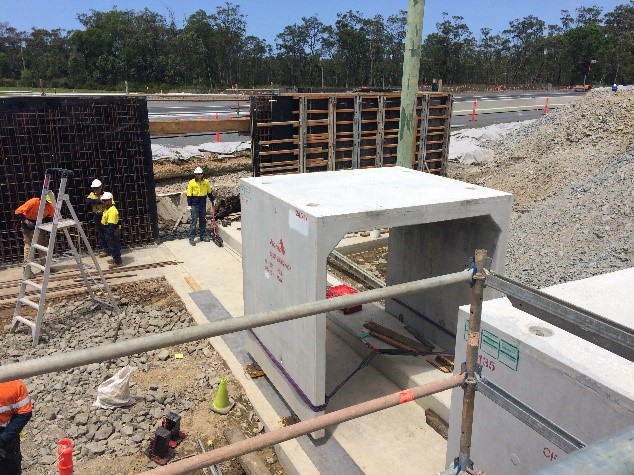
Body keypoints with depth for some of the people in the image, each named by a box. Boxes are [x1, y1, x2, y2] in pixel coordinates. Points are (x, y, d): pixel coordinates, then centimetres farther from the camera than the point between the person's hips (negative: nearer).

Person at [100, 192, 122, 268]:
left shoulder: (112, 211, -25)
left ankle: (117, 262, 9)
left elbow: (111, 224, -29)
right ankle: (116, 259, 33)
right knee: (111, 246, 20)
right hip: (107, 230, 10)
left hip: (112, 232, -10)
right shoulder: (108, 209, 8)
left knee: (113, 246, 0)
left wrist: (109, 234, -31)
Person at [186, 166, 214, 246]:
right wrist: (189, 205, -8)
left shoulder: (206, 182, 1)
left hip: (203, 205, 4)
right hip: (194, 205, -4)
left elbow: (209, 193, 14)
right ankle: (191, 238, -1)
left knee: (202, 220, 13)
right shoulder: (191, 183, -7)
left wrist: (212, 200, 16)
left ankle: (202, 236, 24)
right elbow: (189, 195, -5)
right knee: (194, 221, -5)